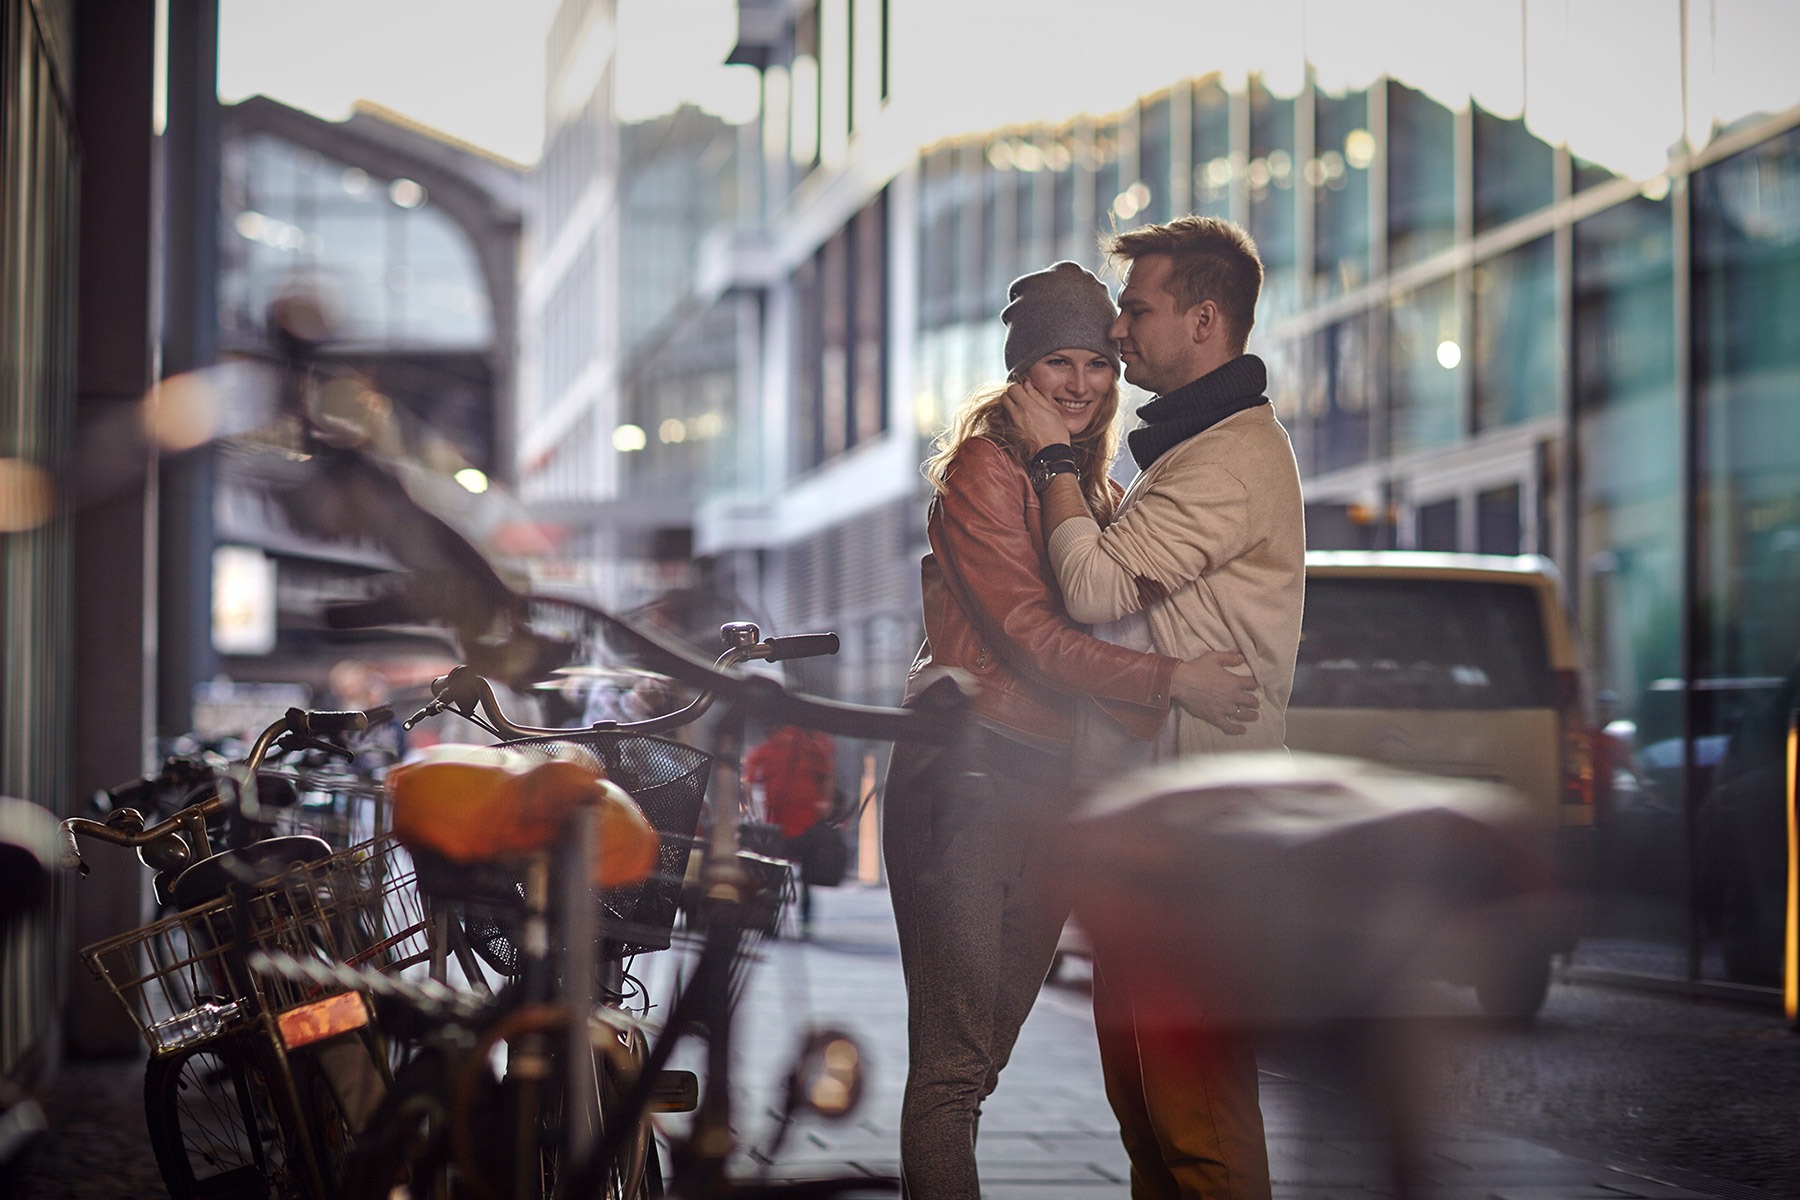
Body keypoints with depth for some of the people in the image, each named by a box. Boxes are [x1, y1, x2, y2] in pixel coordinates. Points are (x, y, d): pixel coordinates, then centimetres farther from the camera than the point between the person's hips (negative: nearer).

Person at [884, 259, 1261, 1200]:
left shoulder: (1096, 489, 19)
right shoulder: (982, 469, -6)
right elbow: (1027, 634, -13)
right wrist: (1170, 682, -16)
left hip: (1058, 785, 8)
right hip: (969, 767, -8)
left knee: (983, 1051, 10)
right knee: (953, 1059, -9)